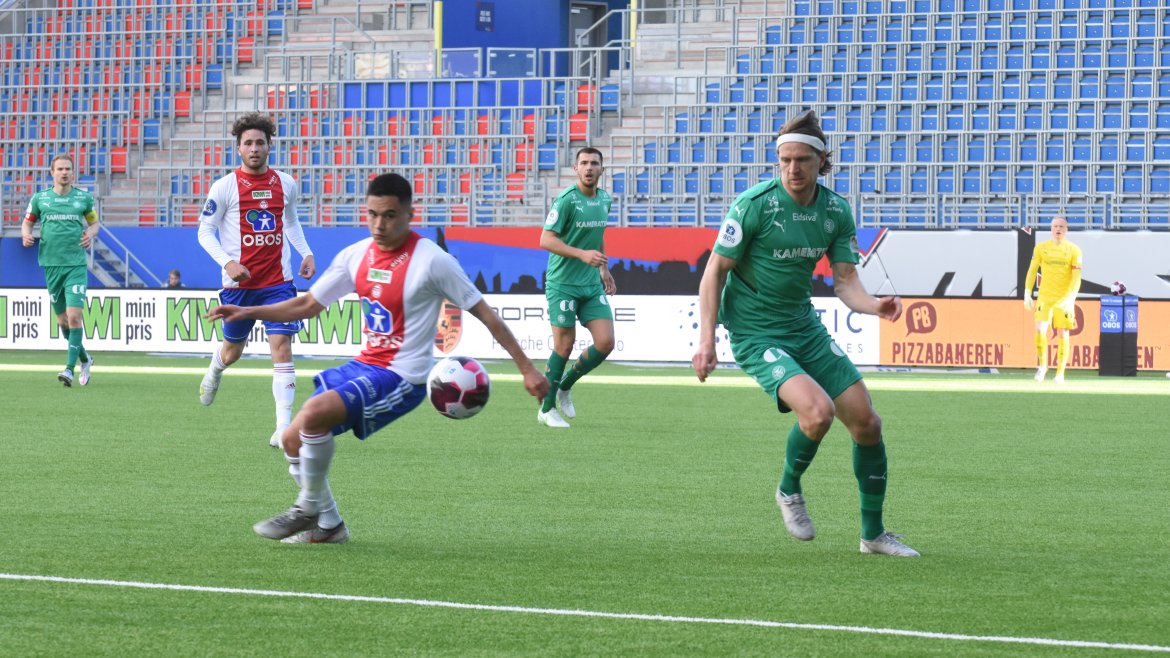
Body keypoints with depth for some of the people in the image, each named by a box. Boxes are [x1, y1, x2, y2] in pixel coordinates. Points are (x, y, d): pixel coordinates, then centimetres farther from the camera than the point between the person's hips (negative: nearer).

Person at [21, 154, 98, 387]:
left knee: (74, 316, -16)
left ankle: (70, 368, -16)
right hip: (51, 264, 2)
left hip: (76, 264, -2)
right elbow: (27, 222, 16)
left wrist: (90, 234, -5)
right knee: (63, 320, 9)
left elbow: (95, 222, 16)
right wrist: (26, 235, -6)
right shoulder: (40, 198, 5)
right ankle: (84, 359, 31)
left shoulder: (84, 198, 3)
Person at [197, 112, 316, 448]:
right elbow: (204, 232, -3)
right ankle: (214, 371, 53)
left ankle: (284, 427, -15)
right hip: (239, 282, -1)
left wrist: (306, 253, 8)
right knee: (233, 351, 15)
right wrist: (227, 262, -18)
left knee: (282, 347, -13)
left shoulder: (285, 184, 5)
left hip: (278, 282, 1)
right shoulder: (225, 186, -6)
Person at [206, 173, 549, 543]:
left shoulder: (432, 261, -16)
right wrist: (247, 313, 2)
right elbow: (309, 305, 13)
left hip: (403, 377, -8)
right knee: (293, 440, 6)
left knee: (314, 413, -27)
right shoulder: (355, 255, 3)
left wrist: (527, 369, -12)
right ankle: (328, 525, 22)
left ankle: (310, 509, -6)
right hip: (365, 365, 8)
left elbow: (485, 314, -10)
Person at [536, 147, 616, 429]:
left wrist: (604, 268, 20)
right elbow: (546, 239, -18)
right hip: (563, 284, -6)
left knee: (605, 343, -3)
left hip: (592, 284, 6)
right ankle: (546, 409, 12)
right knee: (564, 346, -3)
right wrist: (582, 254, -27)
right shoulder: (566, 200, -14)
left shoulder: (604, 200, 8)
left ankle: (565, 387, 20)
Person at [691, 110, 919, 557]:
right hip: (755, 335, -6)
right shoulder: (754, 205, -16)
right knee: (818, 410, -28)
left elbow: (845, 280, 0)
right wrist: (706, 340, -17)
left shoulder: (836, 211, 0)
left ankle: (873, 534, 20)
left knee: (866, 421, 3)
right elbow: (715, 271, -10)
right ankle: (790, 489, 3)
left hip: (806, 327, 6)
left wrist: (873, 305, -22)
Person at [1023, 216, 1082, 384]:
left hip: (1064, 299, -1)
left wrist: (1070, 298, -18)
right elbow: (1032, 271, 8)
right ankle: (1042, 365, 5)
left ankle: (1060, 373, 9)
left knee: (1063, 334, 0)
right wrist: (1027, 294, 1)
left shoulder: (1074, 250, -2)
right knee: (1040, 329, -15)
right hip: (1044, 297, 1)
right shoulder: (1041, 248, 5)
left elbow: (1076, 277, -7)